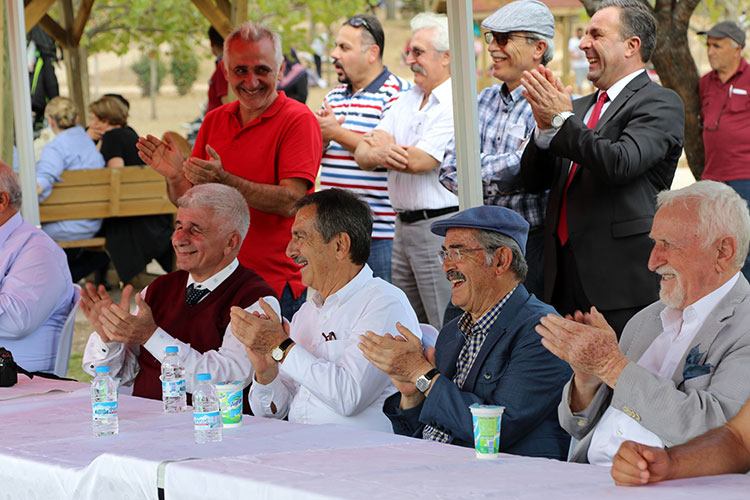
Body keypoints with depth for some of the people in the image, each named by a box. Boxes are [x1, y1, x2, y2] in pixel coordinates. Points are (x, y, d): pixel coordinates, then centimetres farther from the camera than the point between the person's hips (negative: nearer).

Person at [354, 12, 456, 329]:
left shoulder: (456, 106, -11)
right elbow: (362, 156, 9)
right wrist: (380, 154, -16)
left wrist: (380, 144, 1)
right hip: (404, 226, 9)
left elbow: (418, 161, -20)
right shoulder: (406, 101, 15)